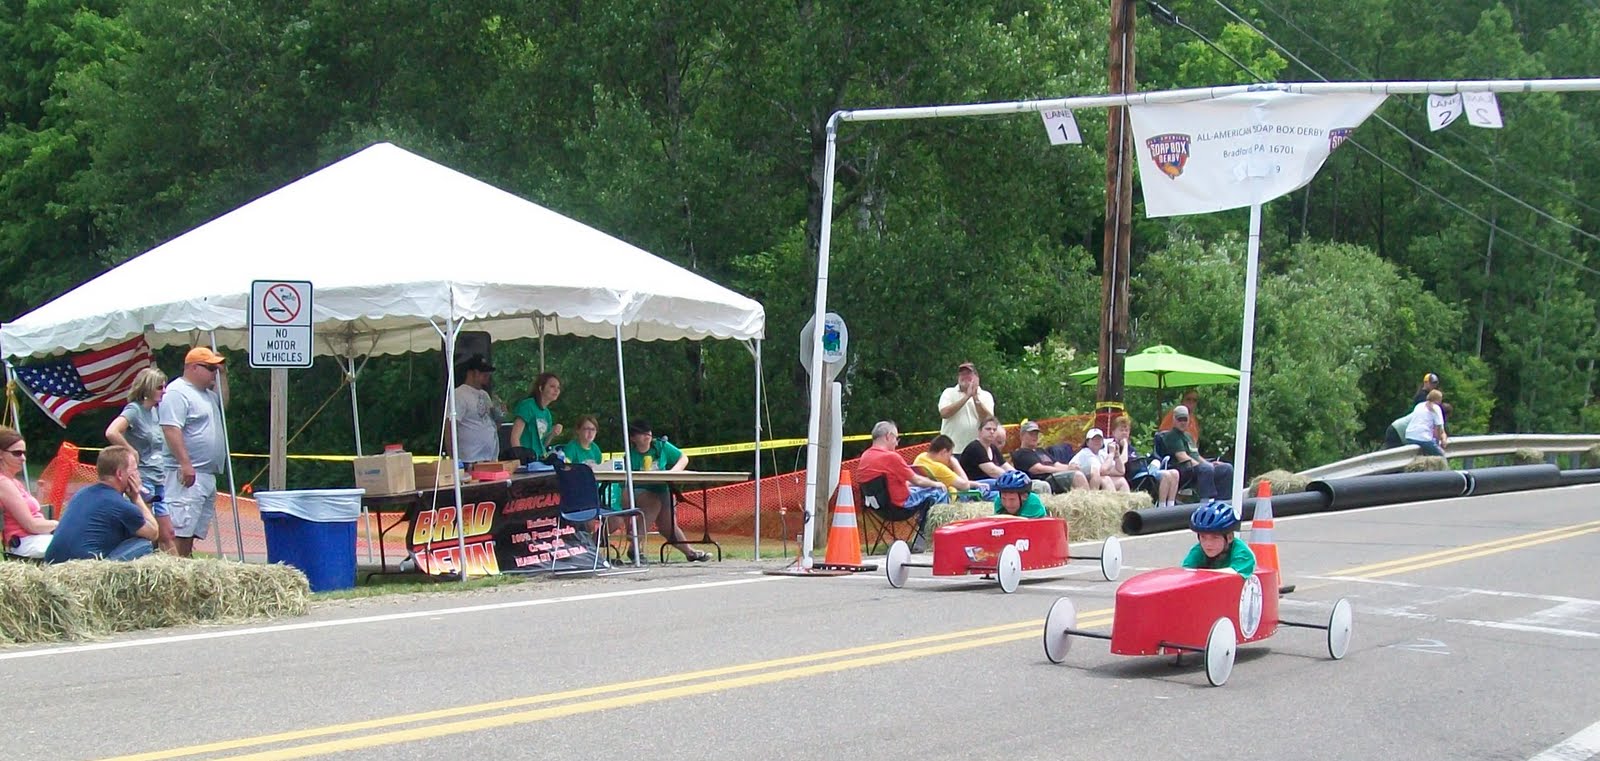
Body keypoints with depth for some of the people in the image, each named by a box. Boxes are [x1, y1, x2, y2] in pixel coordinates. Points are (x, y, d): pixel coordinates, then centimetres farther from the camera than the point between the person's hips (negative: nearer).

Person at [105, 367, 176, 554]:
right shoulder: (134, 409, -10)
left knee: (168, 535, 8)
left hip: (159, 482, 8)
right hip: (143, 480, -8)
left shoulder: (154, 411, 14)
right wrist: (133, 454, -16)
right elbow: (111, 433, -26)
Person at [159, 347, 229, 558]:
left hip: (207, 475, 10)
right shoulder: (177, 392, -11)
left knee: (194, 529, 10)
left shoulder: (205, 393, 20)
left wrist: (222, 374, 24)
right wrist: (185, 464, -25)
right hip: (188, 474, -10)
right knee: (180, 527, -15)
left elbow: (222, 402, 39)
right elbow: (171, 429, -20)